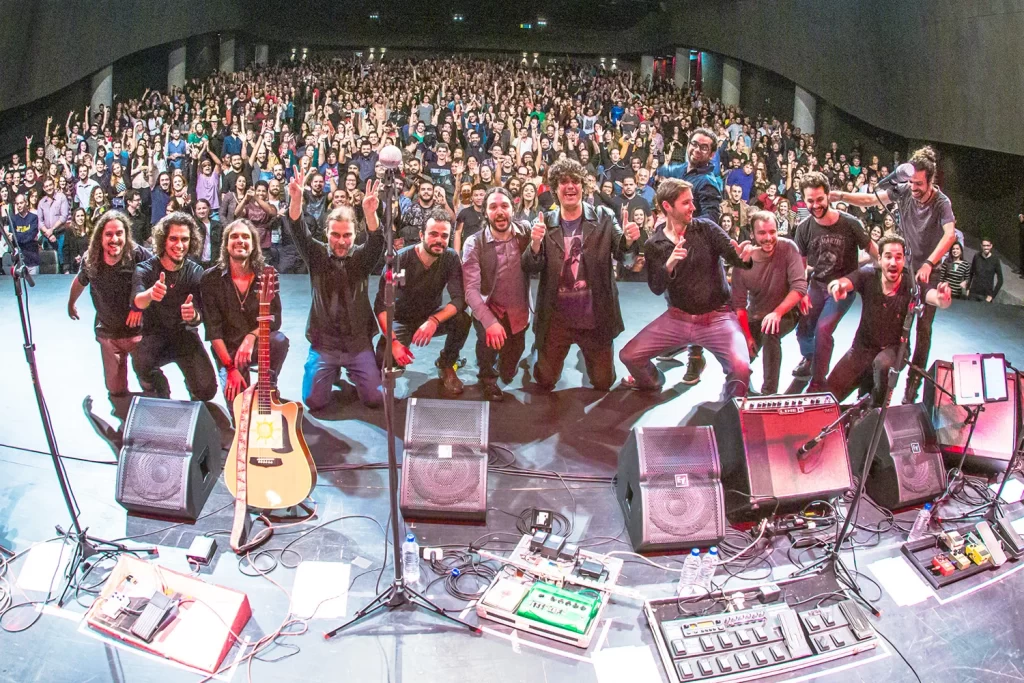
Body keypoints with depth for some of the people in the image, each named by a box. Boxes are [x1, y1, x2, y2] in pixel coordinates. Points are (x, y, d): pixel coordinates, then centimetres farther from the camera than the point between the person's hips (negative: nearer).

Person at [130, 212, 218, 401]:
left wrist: (193, 316, -38)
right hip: (154, 335, -1)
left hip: (185, 335, 2)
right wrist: (150, 294, -55)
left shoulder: (196, 272, -5)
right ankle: (161, 399, -2)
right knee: (141, 362, -34)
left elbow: (200, 315, -12)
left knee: (206, 390, -12)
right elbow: (136, 302, -30)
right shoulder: (145, 269, -10)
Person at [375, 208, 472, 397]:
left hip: (432, 316, 2)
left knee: (463, 320, -29)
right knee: (384, 360, -29)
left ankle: (446, 365, -1)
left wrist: (434, 320, -43)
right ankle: (396, 363, 12)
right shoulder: (400, 259, -23)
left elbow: (460, 299, -24)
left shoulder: (451, 258, -17)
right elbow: (381, 304, -23)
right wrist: (393, 341, -37)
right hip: (402, 319, -2)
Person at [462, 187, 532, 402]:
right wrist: (489, 322, -35)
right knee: (489, 335, -34)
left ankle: (506, 370, 51)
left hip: (517, 313, 3)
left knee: (508, 374, 12)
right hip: (489, 312, -3)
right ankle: (488, 378, -4)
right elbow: (471, 289, -22)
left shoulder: (525, 234, -7)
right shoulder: (474, 243, -16)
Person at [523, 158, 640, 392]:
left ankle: (588, 356, 45)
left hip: (595, 316, 0)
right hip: (556, 318, 0)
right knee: (545, 382, 12)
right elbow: (531, 268, -7)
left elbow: (621, 253, -7)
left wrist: (629, 240, -29)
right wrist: (535, 243, -28)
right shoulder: (544, 223, -2)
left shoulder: (604, 217, -3)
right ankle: (545, 356, 44)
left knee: (603, 382, 14)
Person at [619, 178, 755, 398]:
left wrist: (743, 256, -39)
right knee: (628, 355, -3)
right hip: (677, 317, 3)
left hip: (717, 317, -2)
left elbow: (733, 255, -14)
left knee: (740, 367, -27)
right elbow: (656, 288, -9)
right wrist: (669, 265, -28)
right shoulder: (653, 245, -1)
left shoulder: (705, 227, -6)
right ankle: (652, 381, 34)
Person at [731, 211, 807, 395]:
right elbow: (739, 303, -10)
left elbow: (799, 287, -24)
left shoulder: (788, 248, -18)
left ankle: (769, 393, -25)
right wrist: (747, 335, -17)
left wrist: (777, 313, -37)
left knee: (770, 331, -34)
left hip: (785, 313, -3)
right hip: (754, 317, 3)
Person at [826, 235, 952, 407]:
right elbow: (844, 283, -34)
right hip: (863, 346, 2)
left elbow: (935, 297, -34)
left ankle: (876, 410, -8)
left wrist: (943, 298, -60)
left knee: (882, 364, -36)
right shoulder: (868, 276, -15)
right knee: (830, 393, -7)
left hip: (894, 349, -1)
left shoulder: (912, 284, -17)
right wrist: (836, 286, -60)